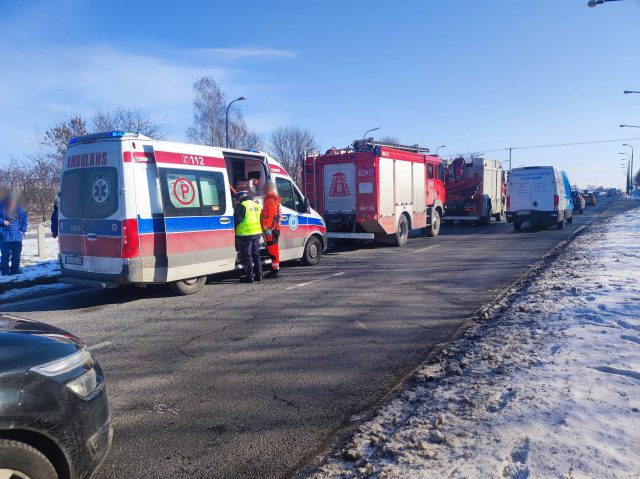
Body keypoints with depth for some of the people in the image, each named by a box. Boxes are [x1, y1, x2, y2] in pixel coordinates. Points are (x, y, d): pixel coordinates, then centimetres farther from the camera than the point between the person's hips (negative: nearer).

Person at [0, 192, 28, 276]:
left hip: (17, 237, 4)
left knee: (17, 254, 10)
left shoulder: (18, 209, 6)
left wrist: (23, 229, 6)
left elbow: (24, 218, 14)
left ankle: (15, 269, 20)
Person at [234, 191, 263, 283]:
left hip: (246, 234, -8)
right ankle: (258, 275, 20)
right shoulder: (256, 205, 14)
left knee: (247, 256, -1)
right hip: (257, 233, 8)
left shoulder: (242, 205, -12)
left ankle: (249, 276, 0)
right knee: (256, 255, 16)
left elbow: (237, 220, -15)